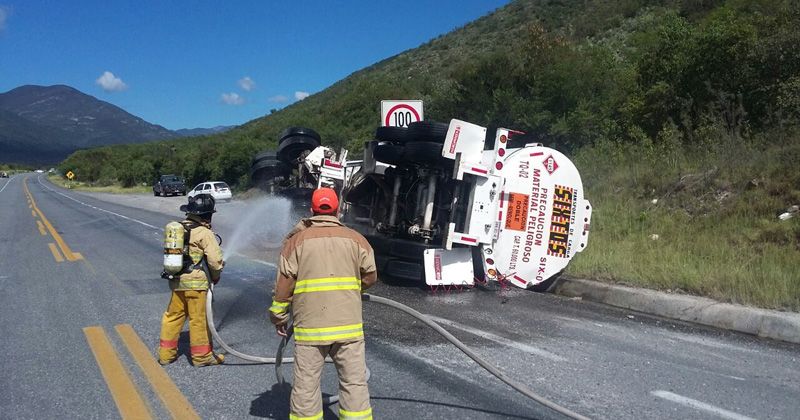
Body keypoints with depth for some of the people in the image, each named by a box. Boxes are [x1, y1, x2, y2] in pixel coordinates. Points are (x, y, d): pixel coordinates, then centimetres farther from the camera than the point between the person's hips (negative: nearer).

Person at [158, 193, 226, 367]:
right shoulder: (204, 233, -12)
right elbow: (215, 259, -17)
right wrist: (215, 276, 2)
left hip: (176, 281, 7)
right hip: (196, 282, -7)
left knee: (173, 315, 16)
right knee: (199, 318, 4)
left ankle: (166, 353, 26)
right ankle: (202, 355, 15)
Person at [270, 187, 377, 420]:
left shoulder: (297, 239, 1)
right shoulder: (355, 238, 4)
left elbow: (284, 283, -1)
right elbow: (370, 277, 7)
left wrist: (278, 316, 10)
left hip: (310, 326, -1)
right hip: (349, 324, 1)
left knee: (306, 385, 9)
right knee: (354, 382, 9)